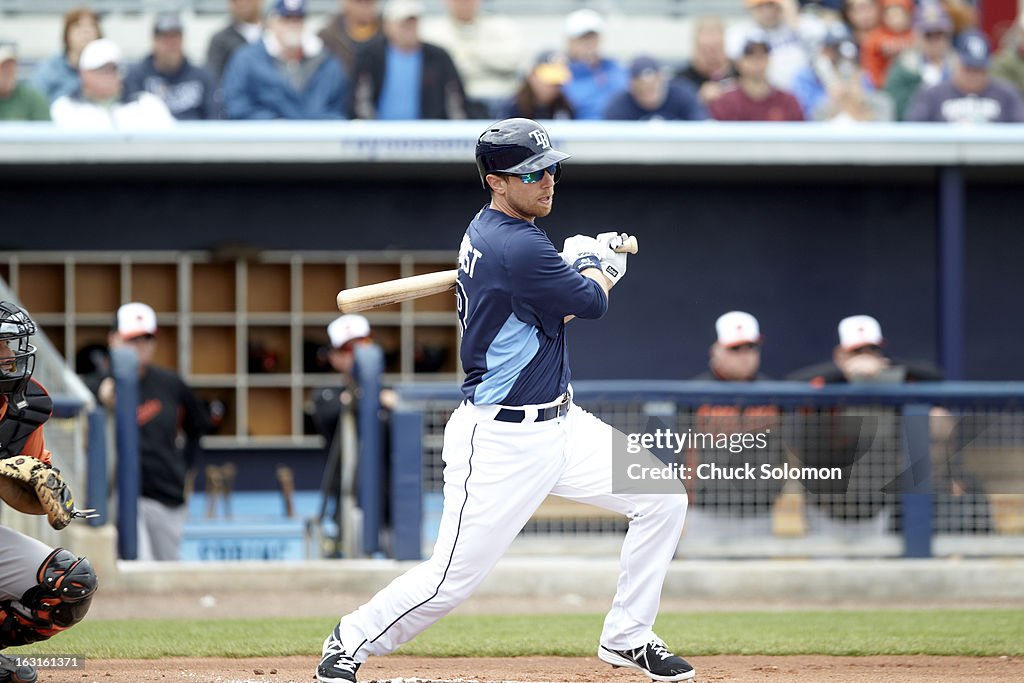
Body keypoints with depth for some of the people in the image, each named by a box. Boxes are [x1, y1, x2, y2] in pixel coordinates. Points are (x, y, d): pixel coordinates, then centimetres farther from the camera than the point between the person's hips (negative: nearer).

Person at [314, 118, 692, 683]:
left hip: (559, 424, 10)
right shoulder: (518, 250, -24)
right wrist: (599, 267, 10)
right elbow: (590, 302, -11)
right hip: (501, 441, -10)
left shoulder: (486, 231, 7)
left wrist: (584, 262, 2)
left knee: (663, 499, 5)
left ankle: (627, 637, 16)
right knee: (452, 578, -6)